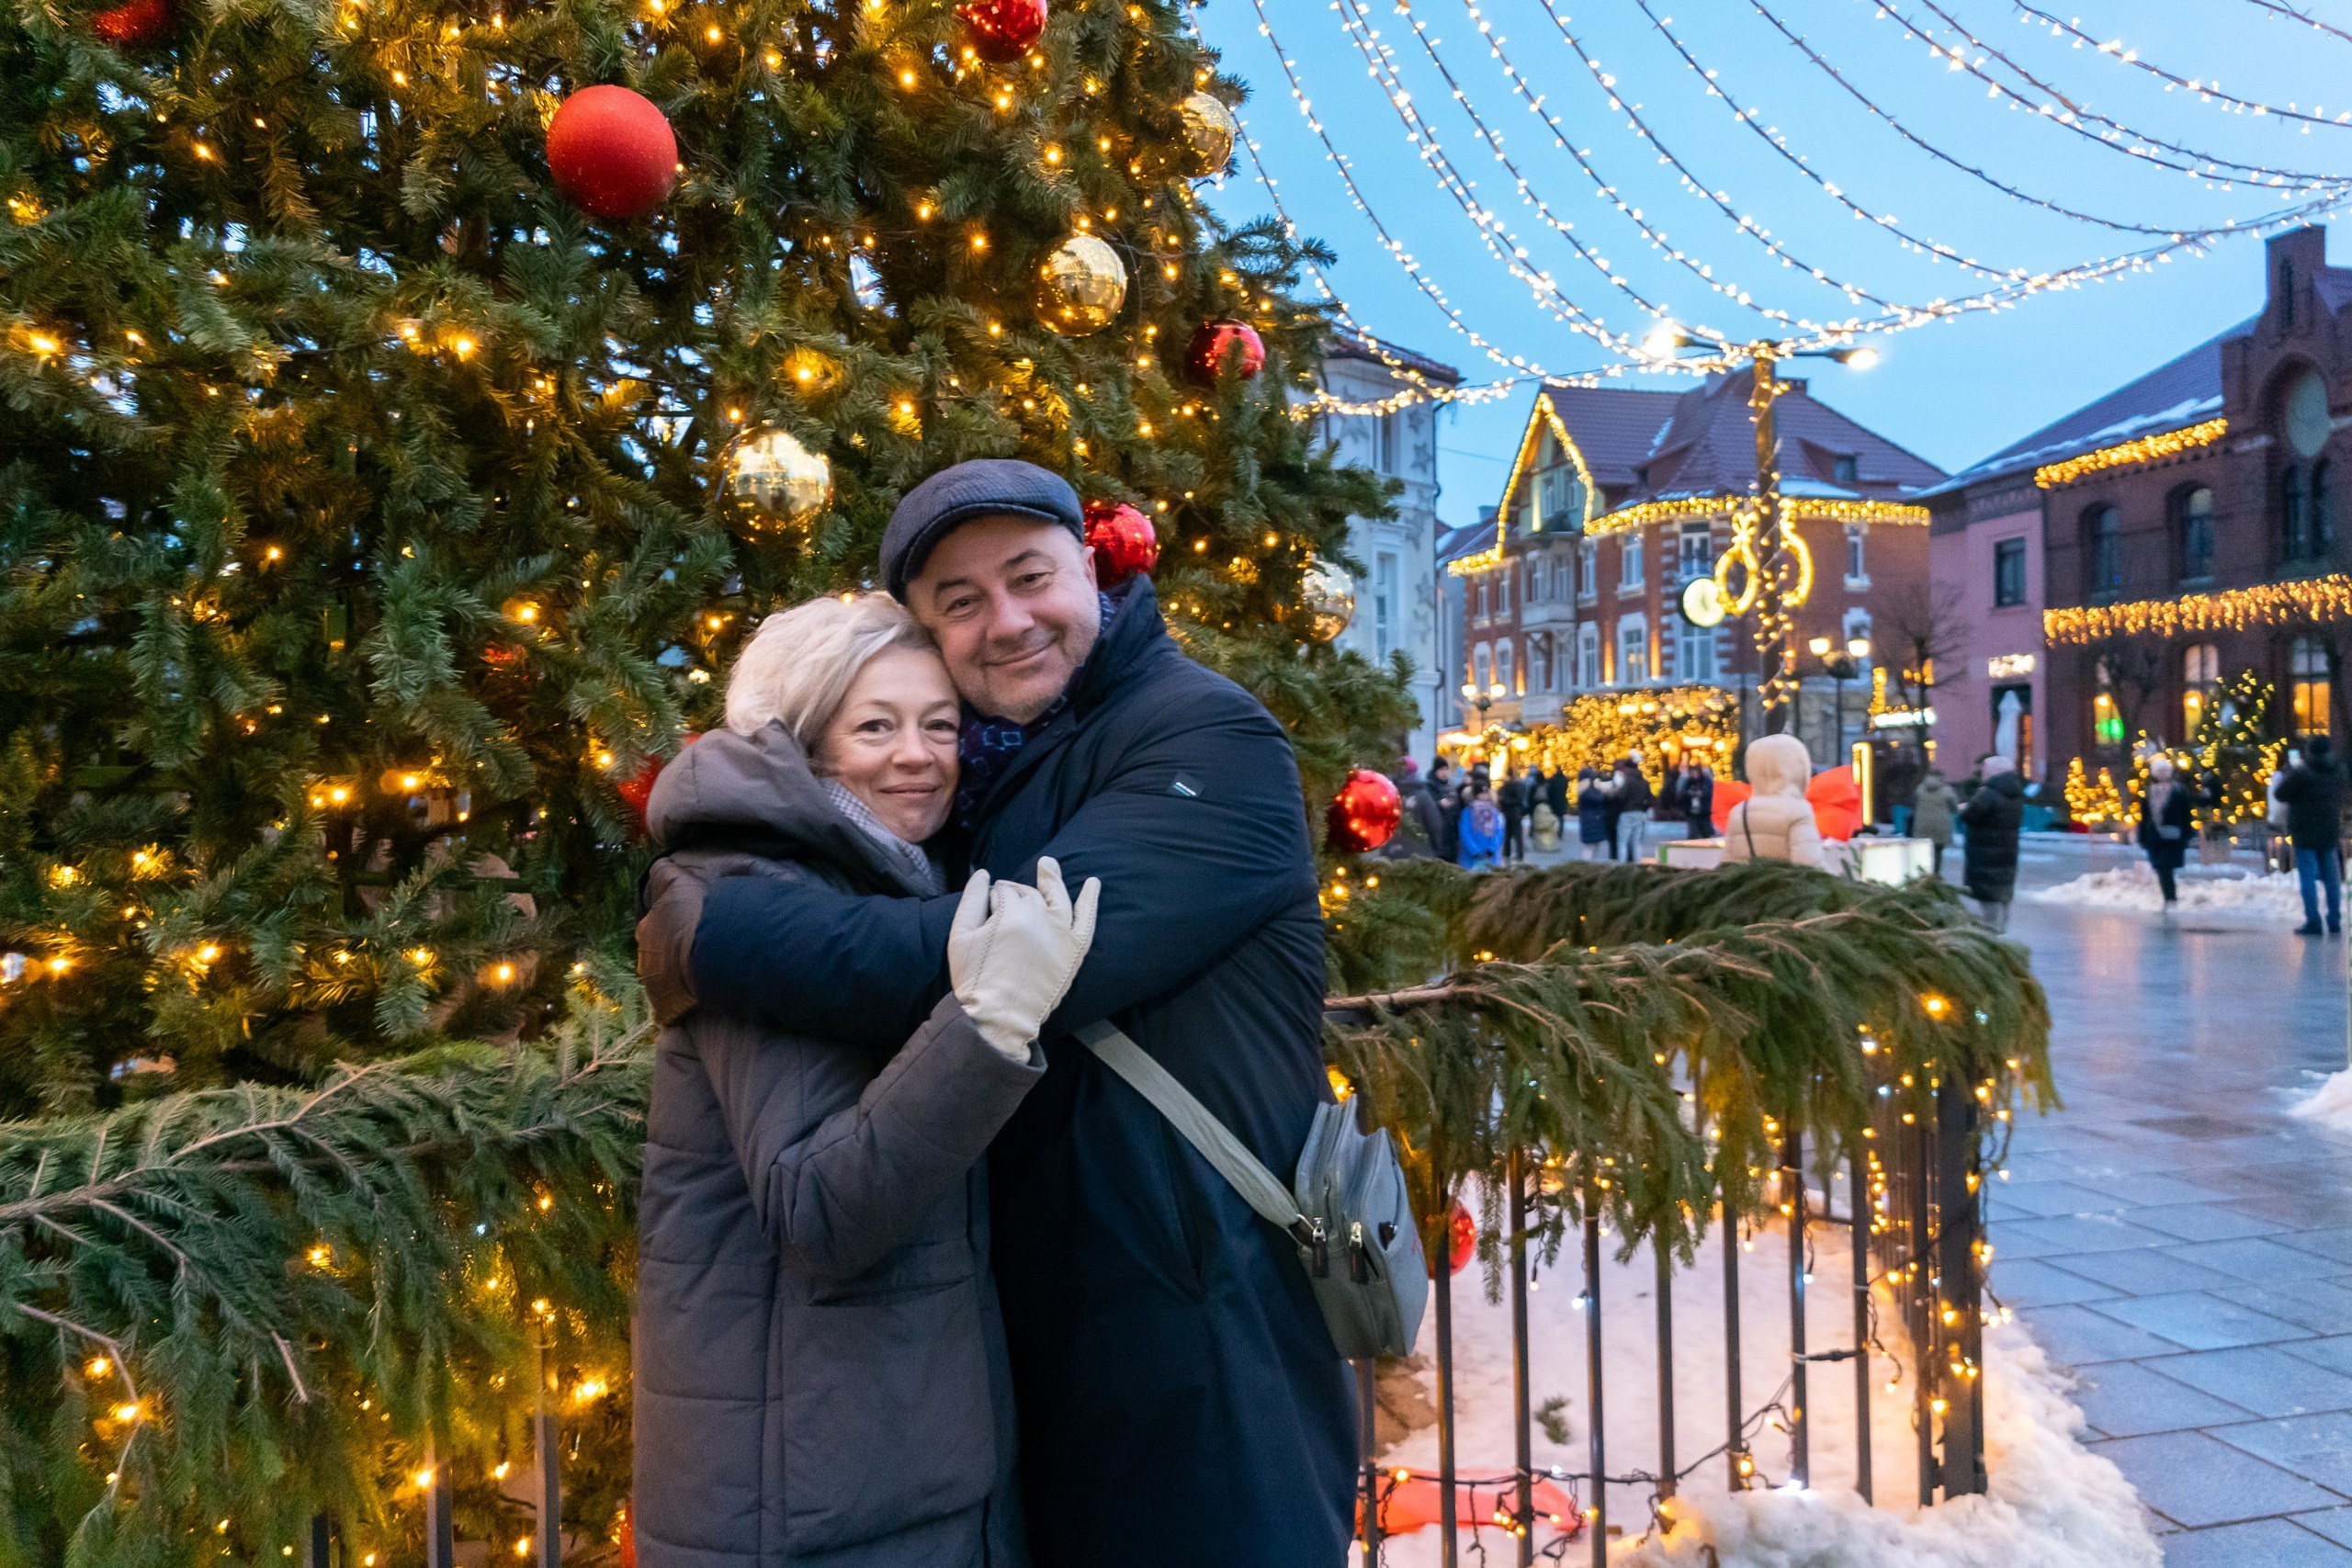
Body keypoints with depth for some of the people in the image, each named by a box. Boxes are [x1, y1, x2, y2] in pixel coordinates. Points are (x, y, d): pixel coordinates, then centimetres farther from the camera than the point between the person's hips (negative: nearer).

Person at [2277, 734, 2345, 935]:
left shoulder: (2301, 774, -15)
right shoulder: (2337, 775, 6)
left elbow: (2281, 795, -8)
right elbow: (2340, 802, 17)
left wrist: (2290, 773, 4)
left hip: (2305, 835, -6)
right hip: (2330, 833, 6)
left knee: (2308, 877, -3)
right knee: (2331, 877, 11)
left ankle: (2313, 921, -7)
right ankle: (2335, 920, 15)